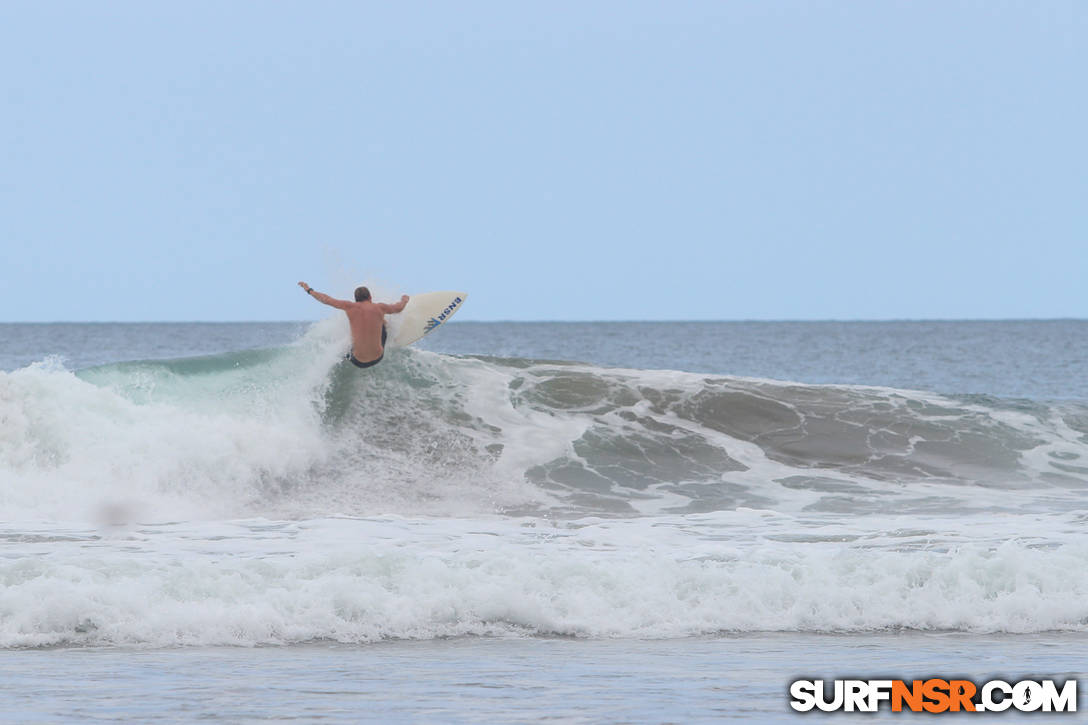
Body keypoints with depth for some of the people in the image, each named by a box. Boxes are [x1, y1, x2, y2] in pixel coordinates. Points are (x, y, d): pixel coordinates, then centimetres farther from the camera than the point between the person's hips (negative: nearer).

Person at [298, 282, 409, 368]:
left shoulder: (350, 307, -10)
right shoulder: (380, 307, -7)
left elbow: (326, 300, 2)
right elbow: (398, 308, 14)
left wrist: (309, 290, 19)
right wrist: (404, 300, 39)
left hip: (359, 362, 0)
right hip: (377, 358, 0)